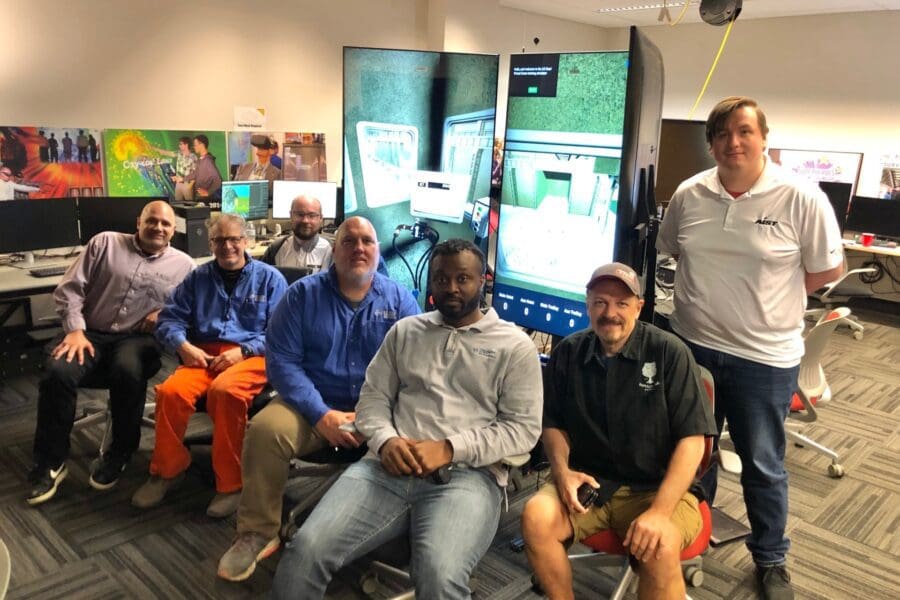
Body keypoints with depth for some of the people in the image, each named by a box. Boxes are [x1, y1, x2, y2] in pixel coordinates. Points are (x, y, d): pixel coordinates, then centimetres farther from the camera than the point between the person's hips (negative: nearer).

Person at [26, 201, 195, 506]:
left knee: (127, 372, -35)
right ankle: (51, 462, -9)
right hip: (91, 332, 1)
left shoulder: (183, 264, 10)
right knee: (57, 373, -28)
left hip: (137, 339, -1)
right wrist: (75, 330, -8)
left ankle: (119, 454, -12)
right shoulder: (105, 243, 8)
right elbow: (69, 289, 4)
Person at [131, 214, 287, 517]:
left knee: (224, 390, -36)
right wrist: (184, 346, -8)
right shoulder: (197, 278, 19)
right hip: (203, 355, 4)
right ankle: (168, 469, -2)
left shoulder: (269, 278, 8)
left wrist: (242, 351, -14)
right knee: (171, 391, -27)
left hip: (252, 356, -3)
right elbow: (169, 319, 12)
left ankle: (230, 483, -22)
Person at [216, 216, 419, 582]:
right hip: (313, 407, 0)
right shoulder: (302, 294, 3)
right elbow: (281, 360, -5)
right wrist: (322, 416, -18)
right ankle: (257, 533, -6)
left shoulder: (400, 299, 4)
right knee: (265, 429, -28)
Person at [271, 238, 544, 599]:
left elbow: (523, 428, 1)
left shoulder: (514, 345, 7)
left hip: (467, 475, -3)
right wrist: (385, 440, -7)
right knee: (306, 550, -20)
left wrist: (450, 449, -12)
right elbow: (373, 396, 16)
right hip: (388, 467, 3)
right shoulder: (405, 331, 20)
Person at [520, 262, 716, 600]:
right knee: (536, 516, -23)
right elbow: (554, 423, 12)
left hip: (658, 486, -3)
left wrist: (660, 511, -22)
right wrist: (562, 470, -9)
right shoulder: (567, 353, 2)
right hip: (589, 482, 3)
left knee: (659, 547, -33)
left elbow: (692, 439, -12)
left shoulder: (670, 353, -9)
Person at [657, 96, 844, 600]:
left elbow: (829, 269, -4)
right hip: (692, 345, 4)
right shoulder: (689, 194, -4)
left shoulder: (802, 199, -14)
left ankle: (771, 559, 35)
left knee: (763, 465, 13)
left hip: (765, 356, -3)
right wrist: (715, 293, 4)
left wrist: (770, 294, -4)